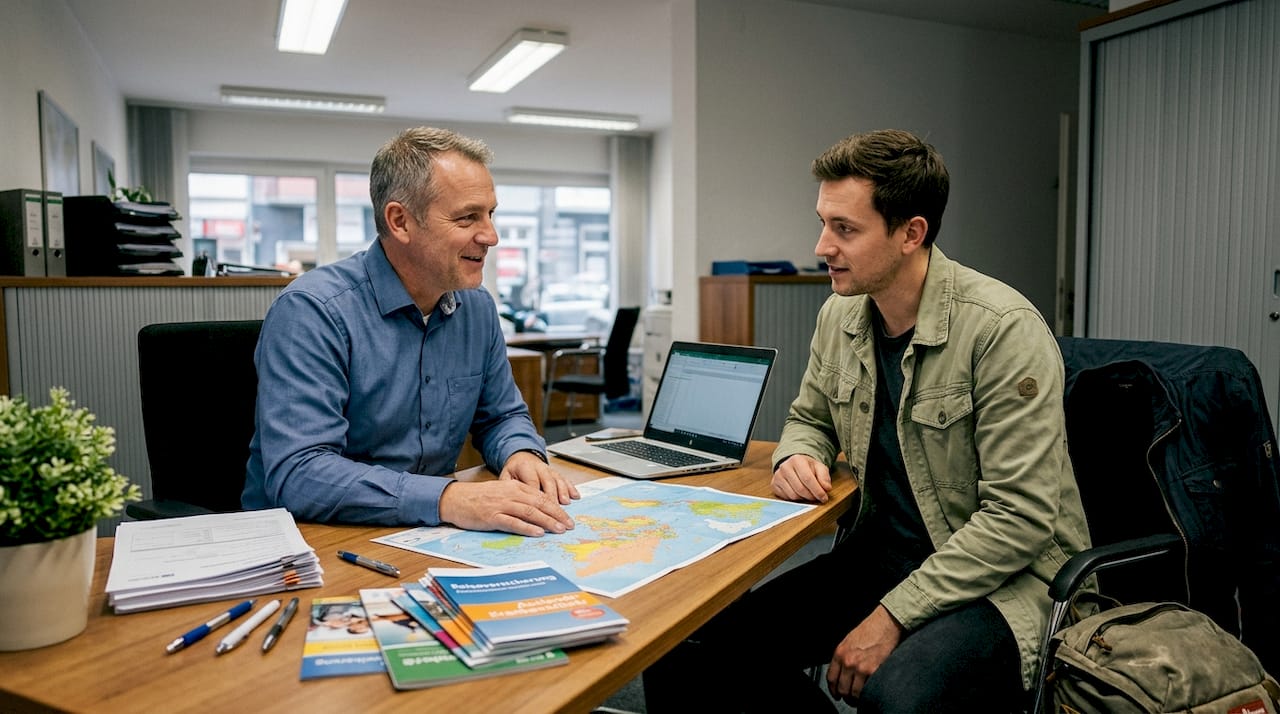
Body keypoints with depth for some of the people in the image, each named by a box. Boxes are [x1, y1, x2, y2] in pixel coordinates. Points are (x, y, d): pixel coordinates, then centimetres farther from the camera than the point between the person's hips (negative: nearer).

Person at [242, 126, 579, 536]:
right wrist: (446, 499, -35)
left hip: (425, 538, 5)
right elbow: (296, 475, -24)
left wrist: (522, 453, -6)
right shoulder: (312, 311, -16)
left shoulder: (478, 307, 6)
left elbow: (501, 415, 18)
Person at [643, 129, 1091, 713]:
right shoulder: (840, 316, 3)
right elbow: (809, 418, 20)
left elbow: (1020, 518, -20)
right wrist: (798, 456, -6)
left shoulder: (1005, 330, -18)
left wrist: (893, 615, -21)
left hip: (1005, 577, -5)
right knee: (695, 651, -9)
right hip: (878, 556, 6)